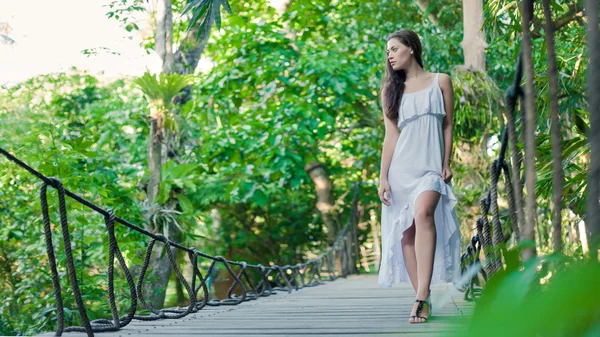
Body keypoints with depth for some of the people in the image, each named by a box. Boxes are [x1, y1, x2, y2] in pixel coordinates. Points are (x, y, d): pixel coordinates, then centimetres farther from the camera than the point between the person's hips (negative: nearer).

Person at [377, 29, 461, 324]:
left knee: (423, 213, -29)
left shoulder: (440, 81, 9)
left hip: (431, 165, -3)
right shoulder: (390, 89, 13)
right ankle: (423, 300, 6)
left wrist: (446, 164, 0)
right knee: (406, 231, -3)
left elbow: (448, 126, 9)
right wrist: (383, 177, 1)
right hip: (401, 165, 3)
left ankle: (421, 296, -34)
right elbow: (390, 134, 8)